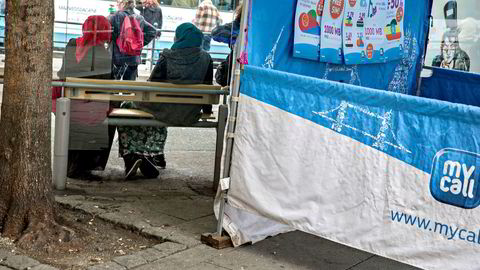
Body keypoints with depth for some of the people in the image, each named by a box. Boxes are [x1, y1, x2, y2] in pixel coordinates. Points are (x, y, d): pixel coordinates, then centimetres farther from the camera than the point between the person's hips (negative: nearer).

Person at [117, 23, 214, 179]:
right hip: (190, 116, 5)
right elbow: (207, 86, 6)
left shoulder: (167, 57, -13)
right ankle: (155, 154, 32)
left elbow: (153, 84, -8)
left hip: (166, 112, -5)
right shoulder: (206, 59, -2)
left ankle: (131, 155, 8)